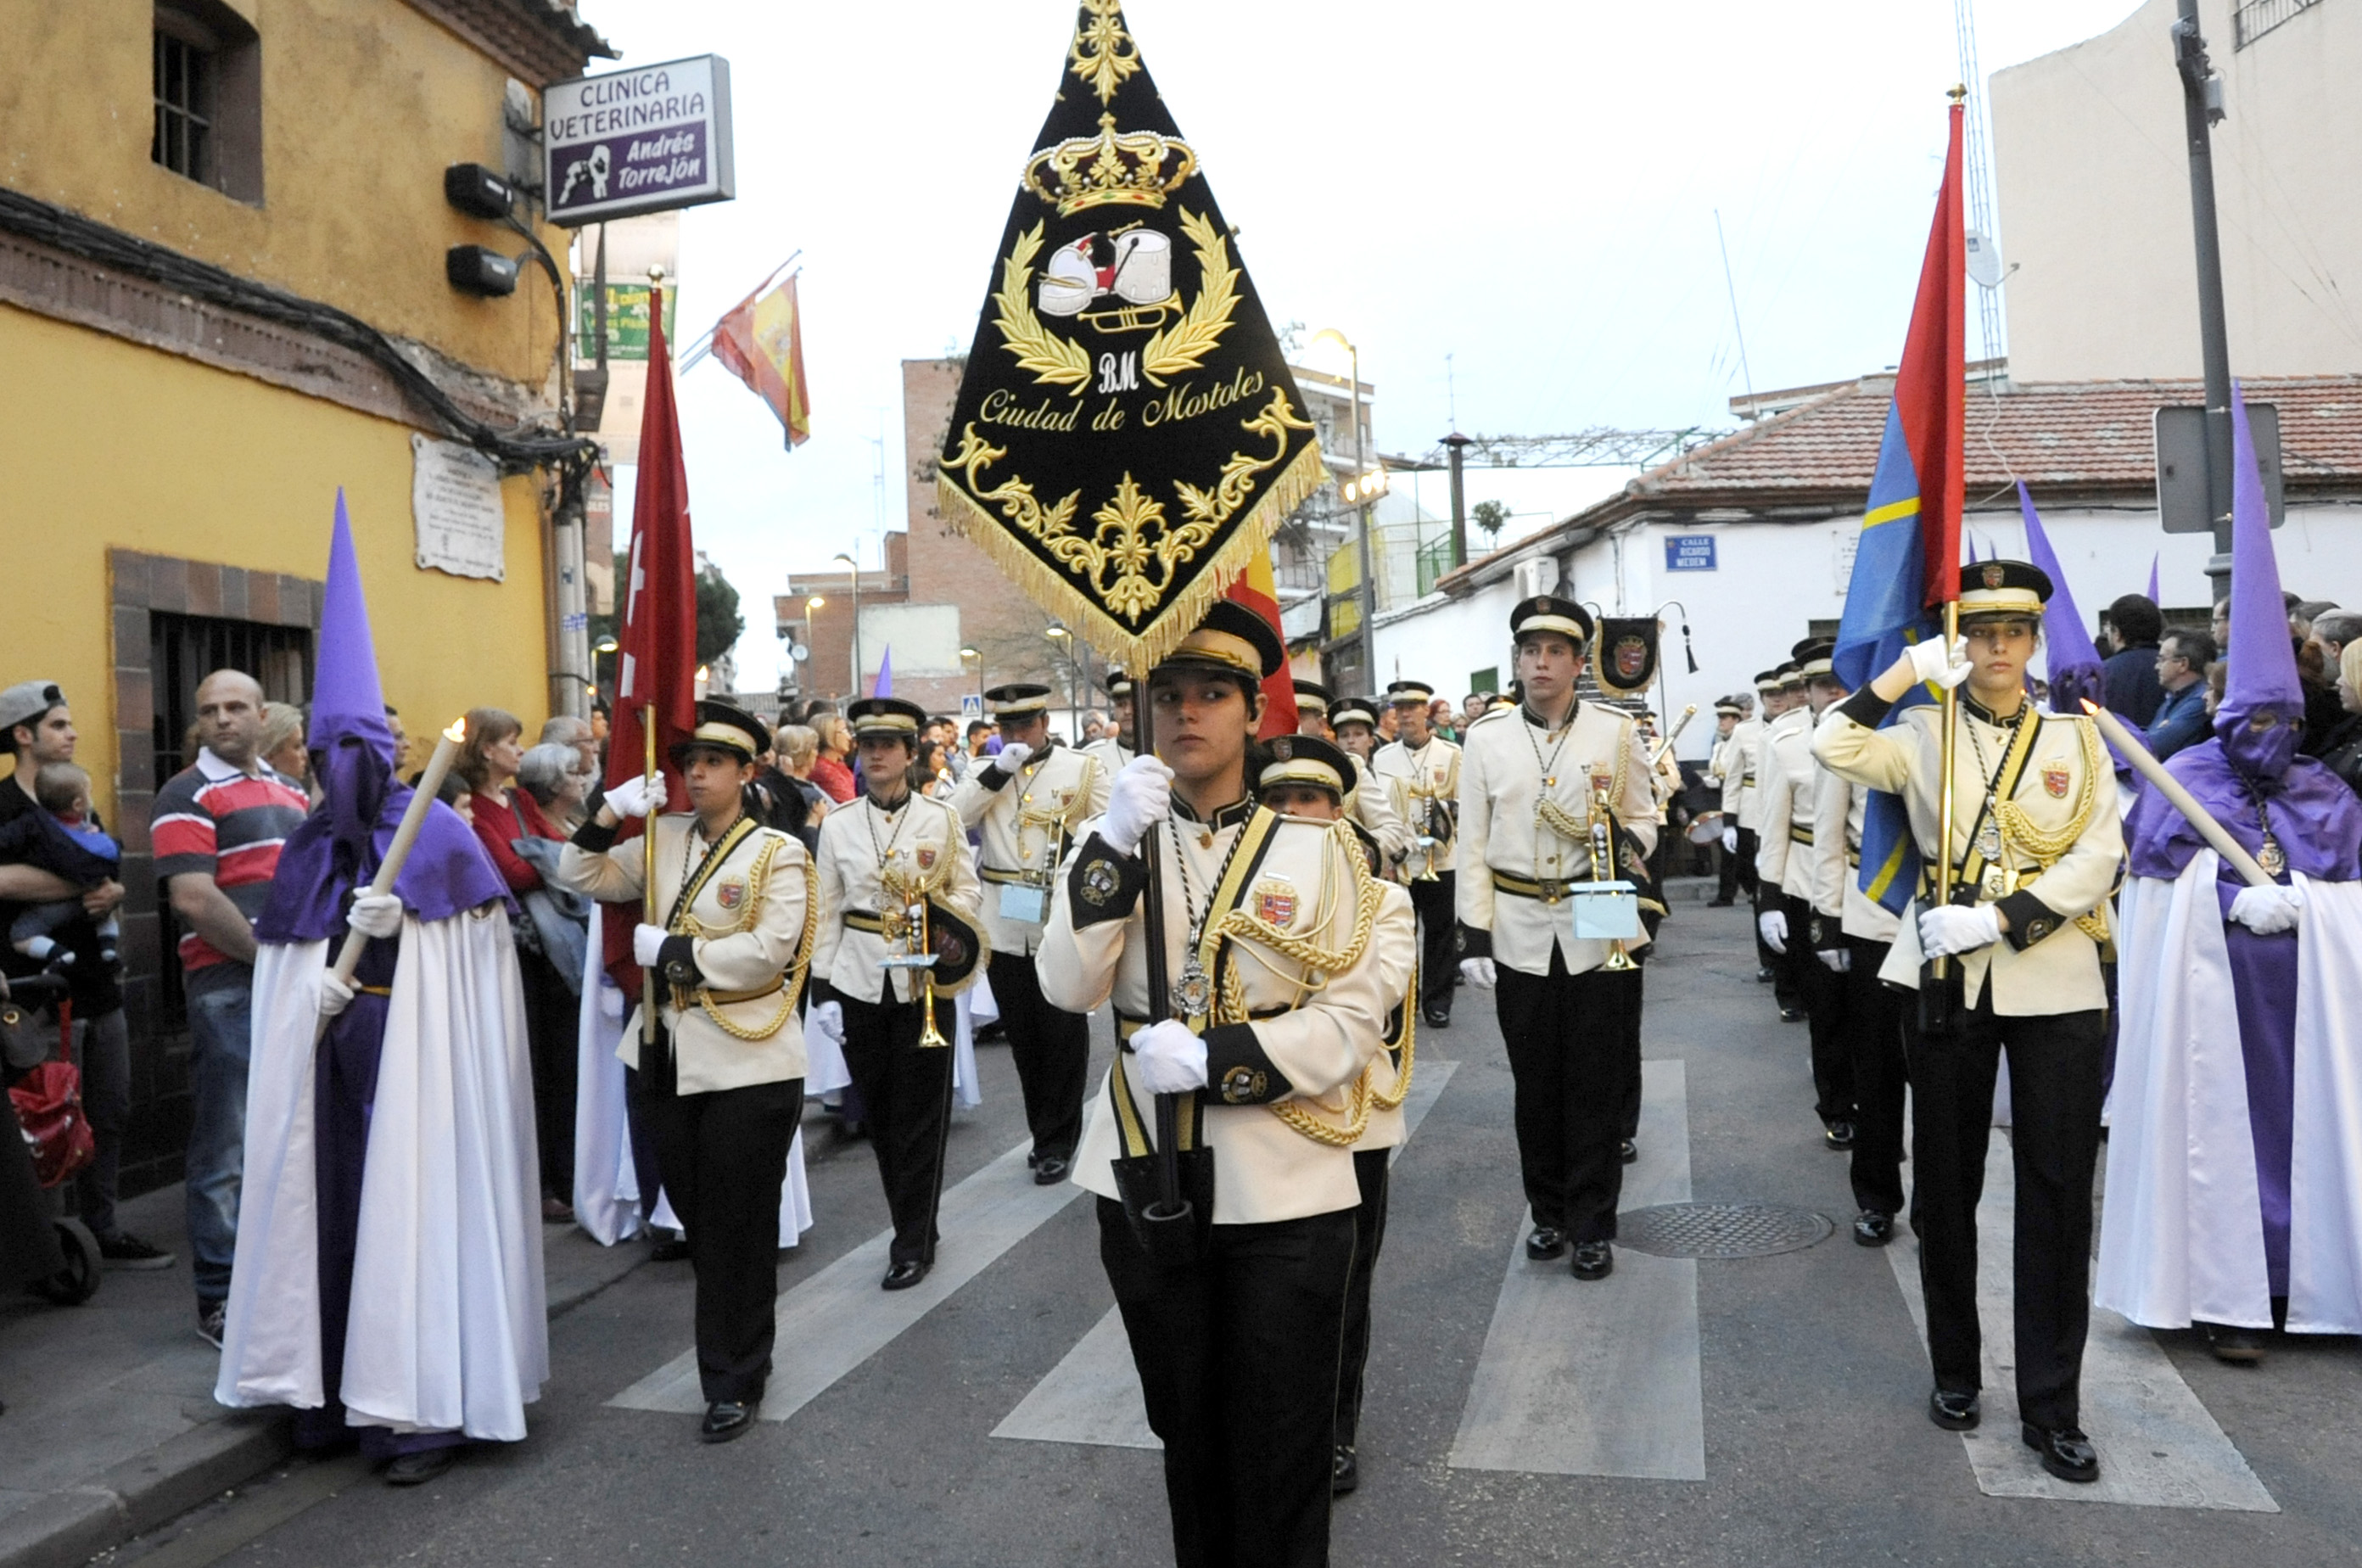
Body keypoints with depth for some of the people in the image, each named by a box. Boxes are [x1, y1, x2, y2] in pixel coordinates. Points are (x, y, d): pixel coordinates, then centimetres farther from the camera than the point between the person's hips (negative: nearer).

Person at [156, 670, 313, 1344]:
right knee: (227, 1153, 0)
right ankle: (219, 1300, 11)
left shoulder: (292, 794, 17)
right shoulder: (188, 795, -4)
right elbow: (194, 897, -15)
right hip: (229, 989, -6)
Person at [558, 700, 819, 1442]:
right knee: (695, 1219, 17)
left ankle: (734, 1382, 18)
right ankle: (737, 1344, 37)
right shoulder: (664, 839, 9)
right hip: (671, 1060, 6)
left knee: (737, 1228, 4)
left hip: (747, 1066, -6)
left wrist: (671, 950, -15)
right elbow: (586, 880, 11)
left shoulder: (777, 853, -8)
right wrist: (608, 815, -4)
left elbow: (768, 951, -20)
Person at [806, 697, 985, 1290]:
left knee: (921, 1112, 1)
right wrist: (821, 987, 0)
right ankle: (916, 1225, 26)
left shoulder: (941, 817, -1)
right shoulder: (838, 823, 4)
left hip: (923, 979, -2)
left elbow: (970, 891, 3)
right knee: (877, 1112, 10)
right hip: (859, 982, 2)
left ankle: (913, 1243, 11)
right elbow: (827, 910, 4)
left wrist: (944, 915, -19)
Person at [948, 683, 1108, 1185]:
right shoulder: (985, 774, 9)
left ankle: (1058, 1141, 15)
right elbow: (950, 820, -7)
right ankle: (1043, 1132, 27)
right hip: (1004, 925, 3)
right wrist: (998, 772, -15)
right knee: (1022, 1035, 13)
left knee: (1062, 1034, 3)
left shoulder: (1083, 769, 1)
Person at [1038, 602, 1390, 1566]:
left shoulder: (1316, 849, -3)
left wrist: (1211, 1058, -21)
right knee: (1184, 1431, 19)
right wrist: (1115, 845, -22)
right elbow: (1066, 988, -11)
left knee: (1281, 1450, 8)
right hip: (1146, 1183, 3)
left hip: (1283, 1195, -2)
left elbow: (1354, 1023, -9)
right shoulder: (1119, 843, 3)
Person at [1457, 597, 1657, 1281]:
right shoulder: (1486, 736, 2)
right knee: (1536, 1085, 10)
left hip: (1600, 932, -1)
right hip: (1520, 935, 1)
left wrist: (1622, 835, -17)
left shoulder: (1616, 730, 1)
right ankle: (1548, 1212, 26)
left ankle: (1593, 1224, 18)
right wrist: (1475, 934, -3)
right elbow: (1474, 842, 2)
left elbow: (1646, 820, 7)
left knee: (1598, 1086, 5)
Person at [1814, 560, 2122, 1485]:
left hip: (2055, 978, 1)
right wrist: (1909, 669, -11)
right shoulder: (1923, 734, 4)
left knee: (2059, 1186, 1)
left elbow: (2098, 857, -3)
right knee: (1947, 1183, 9)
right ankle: (1955, 1373, 25)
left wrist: (1999, 918, -14)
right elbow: (1834, 749, -14)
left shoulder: (2078, 740, 7)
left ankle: (2052, 1407, 13)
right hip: (1948, 977, 0)